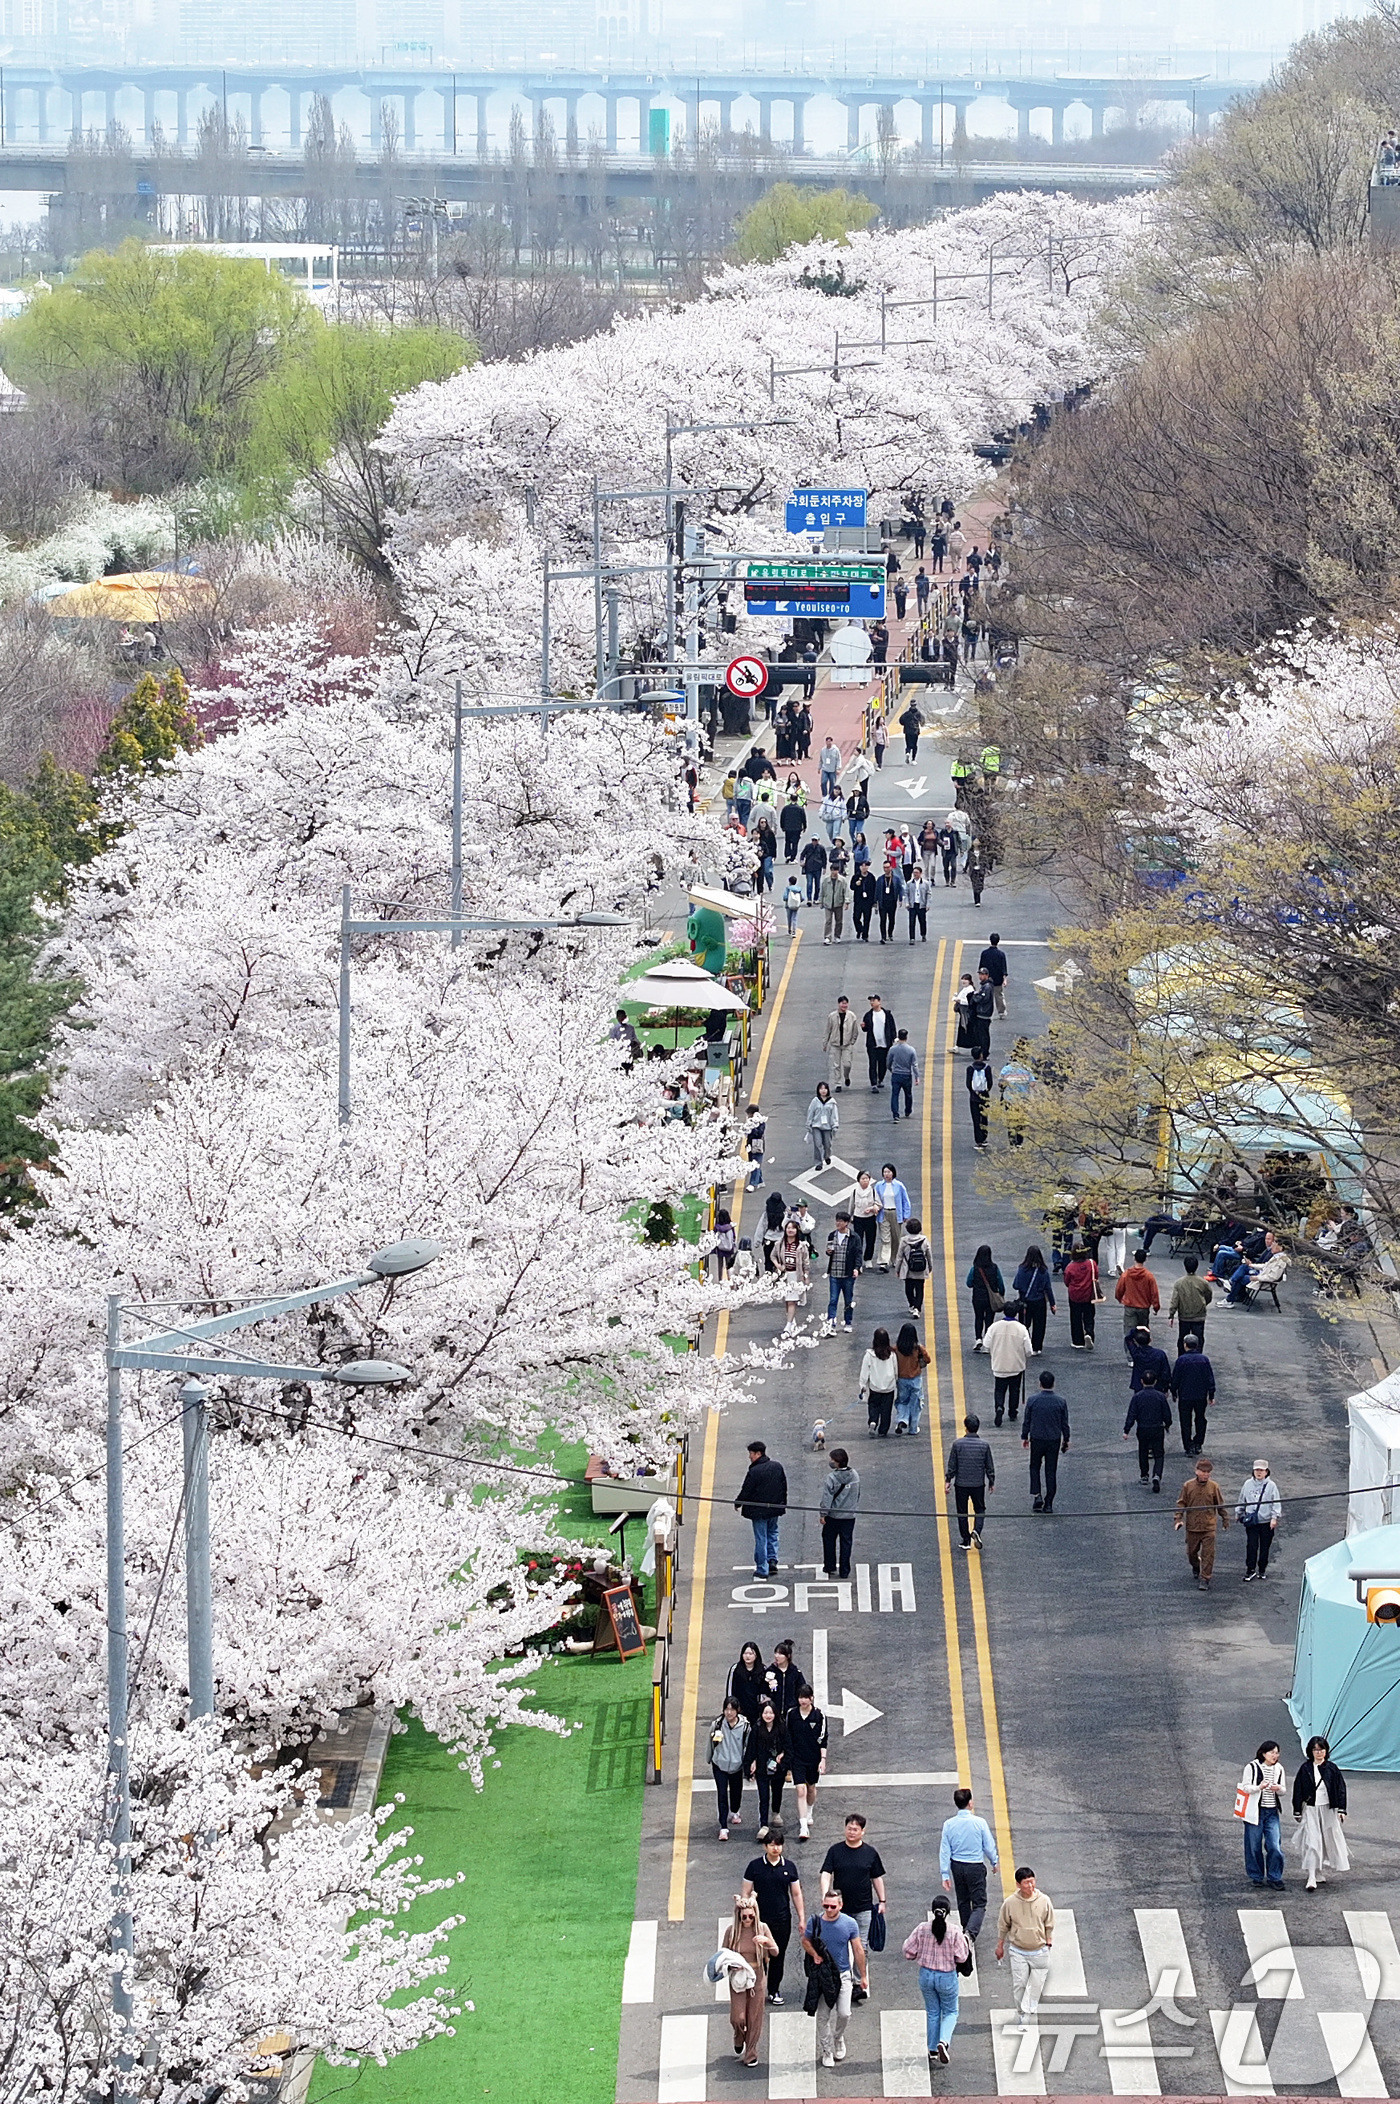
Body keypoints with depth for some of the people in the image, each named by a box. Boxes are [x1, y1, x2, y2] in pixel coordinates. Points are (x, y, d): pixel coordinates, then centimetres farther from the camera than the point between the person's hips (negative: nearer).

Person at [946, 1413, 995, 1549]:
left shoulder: (957, 1444, -10)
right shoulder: (984, 1445, -6)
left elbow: (951, 1465, -5)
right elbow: (990, 1466, 2)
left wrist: (948, 1480, 7)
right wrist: (991, 1482, 15)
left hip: (961, 1484, -1)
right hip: (979, 1484, 1)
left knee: (962, 1512, 11)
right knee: (979, 1509, 15)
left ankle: (965, 1540, 14)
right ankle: (977, 1530, -11)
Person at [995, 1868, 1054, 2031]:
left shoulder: (1044, 1900, -6)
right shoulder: (1010, 1902, -8)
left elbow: (1049, 1925, 6)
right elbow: (1003, 1926, 5)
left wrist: (1048, 1945, 5)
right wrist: (1000, 1946, 10)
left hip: (1039, 1951, 0)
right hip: (1018, 1952, 0)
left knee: (1036, 1986, 0)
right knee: (1019, 1984, -2)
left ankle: (1027, 2017, 8)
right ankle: (1023, 2015, 12)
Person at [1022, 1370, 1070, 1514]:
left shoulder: (1033, 1400, -11)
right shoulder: (1061, 1402, -8)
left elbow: (1026, 1421, -3)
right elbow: (1065, 1424, 0)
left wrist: (1024, 1437, 11)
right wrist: (1066, 1440, 13)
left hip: (1036, 1439, -1)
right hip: (1054, 1441, 1)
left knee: (1035, 1467, 18)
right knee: (1051, 1471, 9)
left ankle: (1036, 1496, 0)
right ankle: (1049, 1504, 10)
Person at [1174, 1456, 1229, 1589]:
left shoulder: (1213, 1487, -2)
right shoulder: (1188, 1486, -2)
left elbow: (1221, 1505, 8)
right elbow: (1181, 1503, 4)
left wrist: (1225, 1519, 15)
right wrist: (1179, 1519, -5)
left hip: (1209, 1527, -1)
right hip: (1192, 1527, 1)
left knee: (1208, 1554, -7)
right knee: (1191, 1553, 15)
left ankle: (1204, 1579, -3)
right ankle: (1196, 1568, 45)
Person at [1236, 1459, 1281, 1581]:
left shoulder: (1271, 1485, -2)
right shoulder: (1248, 1484, 5)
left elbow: (1276, 1502, -3)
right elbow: (1241, 1500, 18)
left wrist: (1274, 1517, -12)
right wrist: (1238, 1513, 24)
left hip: (1266, 1521, -1)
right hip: (1251, 1520, 1)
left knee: (1265, 1548, 8)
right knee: (1251, 1546, -5)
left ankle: (1262, 1570, 20)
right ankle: (1250, 1570, 1)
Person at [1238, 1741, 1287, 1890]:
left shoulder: (1279, 1769, 9)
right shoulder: (1252, 1767, -5)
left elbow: (1284, 1790, 15)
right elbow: (1245, 1787, -5)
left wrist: (1279, 1789, -10)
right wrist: (1259, 1787, -24)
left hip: (1272, 1812, 3)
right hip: (1255, 1811, -3)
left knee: (1275, 1846, -6)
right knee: (1254, 1846, 3)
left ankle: (1274, 1878, 0)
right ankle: (1256, 1877, 17)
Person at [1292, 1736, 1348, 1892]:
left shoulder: (1332, 1768, 1)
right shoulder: (1305, 1769, -1)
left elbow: (1341, 1788, 4)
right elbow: (1298, 1790, 3)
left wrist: (1341, 1809, -2)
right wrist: (1297, 1812, 1)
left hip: (1328, 1809, 2)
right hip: (1310, 1809, -2)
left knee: (1328, 1841, 8)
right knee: (1312, 1842, -11)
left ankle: (1318, 1873, 25)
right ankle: (1311, 1878, -16)